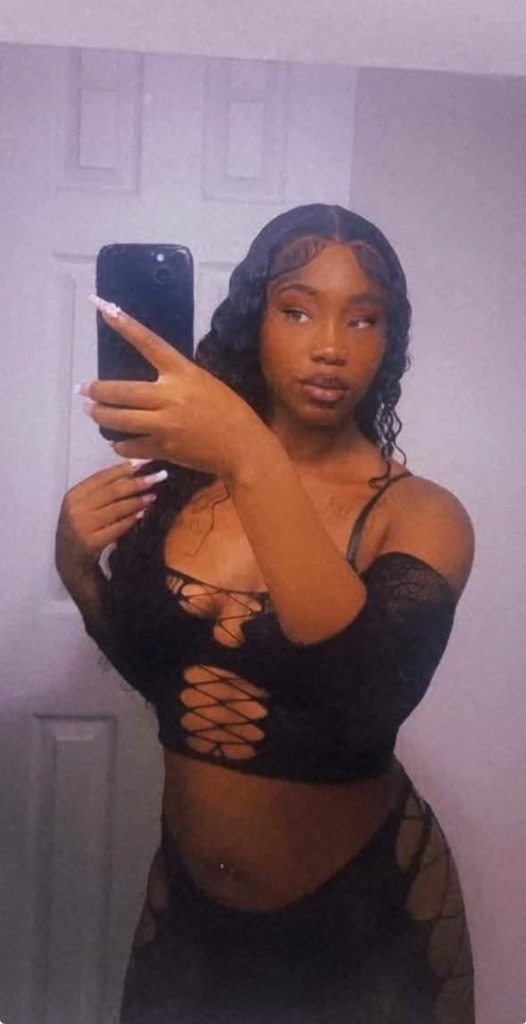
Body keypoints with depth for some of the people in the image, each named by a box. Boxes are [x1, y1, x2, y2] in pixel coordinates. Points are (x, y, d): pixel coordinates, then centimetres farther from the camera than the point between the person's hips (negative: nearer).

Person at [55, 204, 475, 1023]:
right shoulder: (178, 473, -8)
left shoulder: (421, 514, -16)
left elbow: (375, 700, -35)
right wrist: (81, 571, -14)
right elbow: (156, 669, 5)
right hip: (188, 893, 3)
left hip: (361, 909, -3)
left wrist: (254, 461, -41)